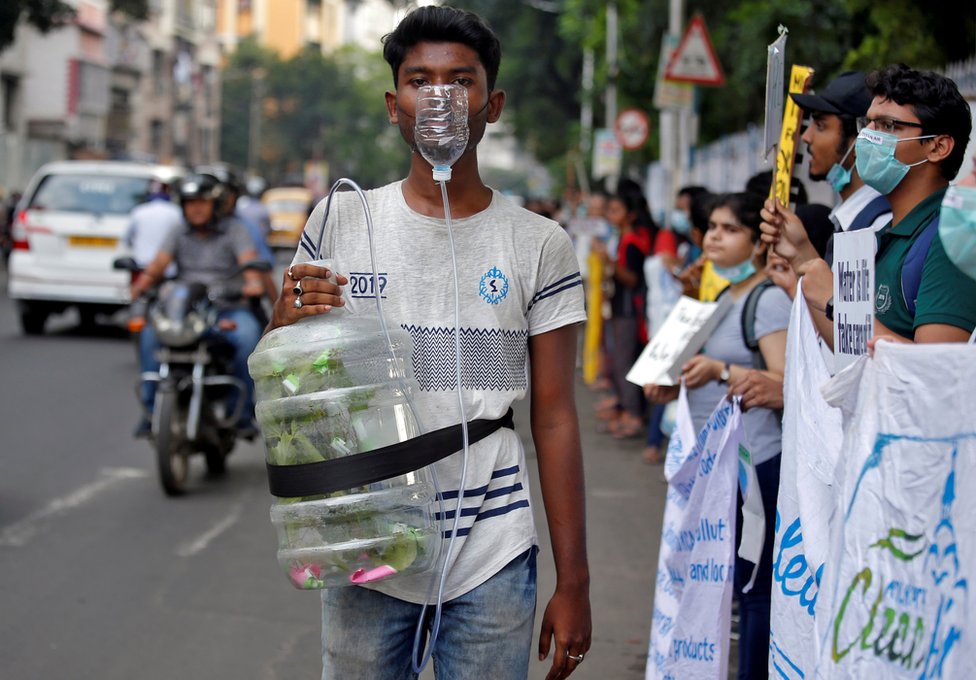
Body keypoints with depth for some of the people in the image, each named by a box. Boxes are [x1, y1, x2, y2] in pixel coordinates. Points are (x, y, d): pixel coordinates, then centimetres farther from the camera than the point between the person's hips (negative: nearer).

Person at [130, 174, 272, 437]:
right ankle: (151, 409, -23)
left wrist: (253, 281, -34)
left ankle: (242, 410, -25)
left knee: (248, 334, -35)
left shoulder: (234, 231, 8)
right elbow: (159, 263, 0)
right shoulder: (178, 236, 17)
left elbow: (249, 260, -11)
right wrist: (143, 282, -21)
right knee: (149, 333, -27)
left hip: (227, 309, -2)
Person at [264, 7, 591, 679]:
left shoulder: (540, 245, 2)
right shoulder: (340, 221, 4)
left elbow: (555, 420, 2)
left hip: (491, 556, -1)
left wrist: (574, 581, 0)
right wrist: (292, 318, -13)